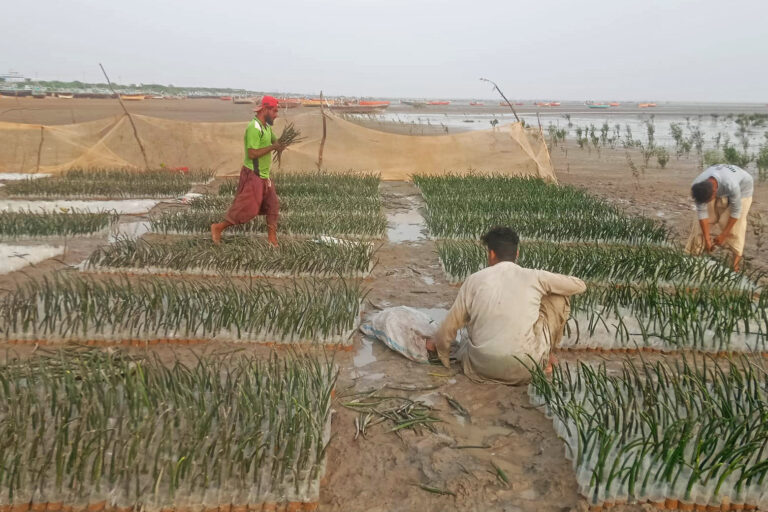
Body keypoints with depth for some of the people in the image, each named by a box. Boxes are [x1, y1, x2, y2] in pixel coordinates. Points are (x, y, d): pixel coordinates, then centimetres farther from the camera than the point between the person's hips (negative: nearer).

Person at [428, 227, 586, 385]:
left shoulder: (474, 279, 0)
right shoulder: (533, 277, -4)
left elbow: (451, 323, 6)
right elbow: (579, 285, 8)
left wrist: (436, 342, 27)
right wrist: (548, 282, 26)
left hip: (482, 369, 3)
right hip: (525, 370, -2)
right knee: (558, 297, 15)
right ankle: (542, 357, 23)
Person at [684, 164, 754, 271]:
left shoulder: (731, 185, -45)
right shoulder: (697, 187, -33)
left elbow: (736, 210, -30)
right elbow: (702, 212, -24)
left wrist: (723, 234, -22)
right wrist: (707, 239, -21)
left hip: (742, 187, -3)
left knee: (735, 226, -12)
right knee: (700, 222, -6)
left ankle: (737, 257, 1)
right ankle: (693, 254, 1)